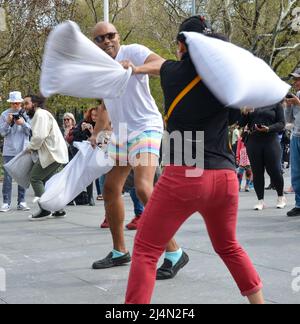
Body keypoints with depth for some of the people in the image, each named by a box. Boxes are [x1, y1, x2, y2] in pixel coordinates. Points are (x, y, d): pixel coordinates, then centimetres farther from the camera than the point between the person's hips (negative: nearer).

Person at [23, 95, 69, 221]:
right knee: (46, 180, 14)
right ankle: (58, 209, 14)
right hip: (56, 153, 10)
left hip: (52, 153, -10)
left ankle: (45, 209, -12)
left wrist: (30, 147, -7)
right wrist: (33, 147, 6)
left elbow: (40, 136, -22)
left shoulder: (40, 114, -11)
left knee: (35, 178, -8)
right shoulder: (41, 114, 23)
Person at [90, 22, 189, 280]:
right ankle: (120, 252, 25)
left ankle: (174, 253, -17)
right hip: (120, 133, 9)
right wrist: (96, 134, 21)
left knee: (143, 188, -24)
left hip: (145, 129, -9)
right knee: (111, 189, 11)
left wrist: (136, 68, -40)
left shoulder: (132, 51, -8)